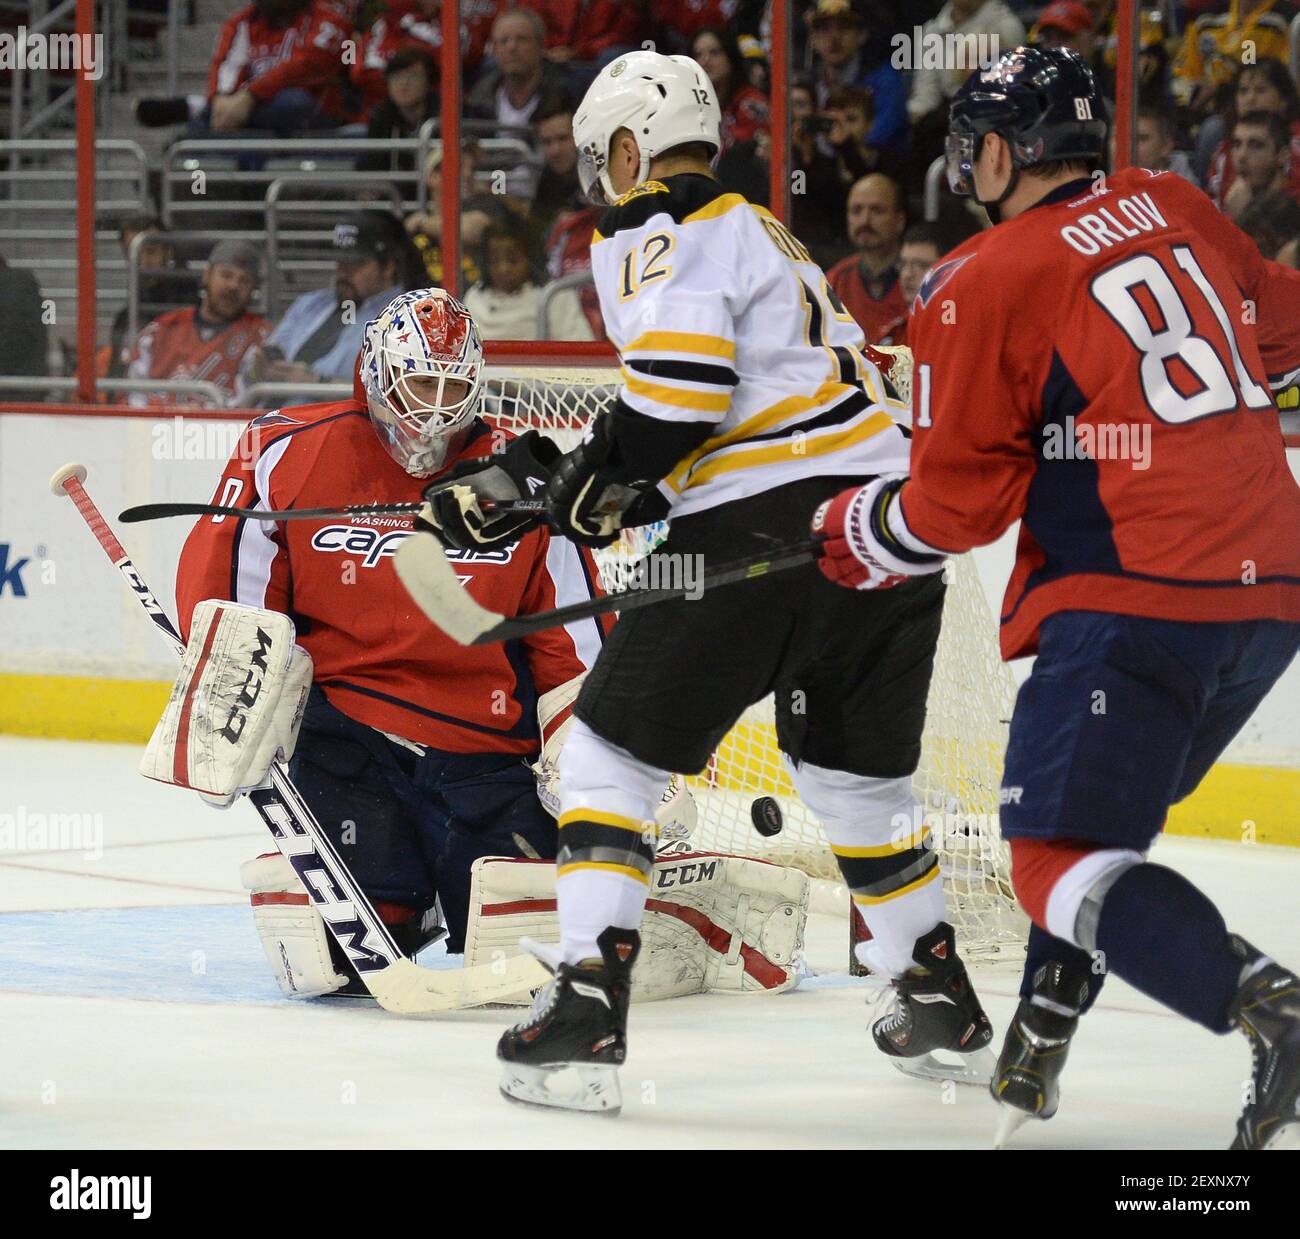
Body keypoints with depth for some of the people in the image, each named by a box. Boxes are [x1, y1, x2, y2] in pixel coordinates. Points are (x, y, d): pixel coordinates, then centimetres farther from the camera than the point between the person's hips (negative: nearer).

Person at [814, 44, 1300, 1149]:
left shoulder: (983, 284, -5)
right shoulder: (1174, 208, 14)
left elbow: (960, 500, -3)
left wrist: (856, 537, 16)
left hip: (1138, 598, -8)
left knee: (1062, 859, -6)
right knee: (1101, 808, 24)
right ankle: (1037, 1054, 25)